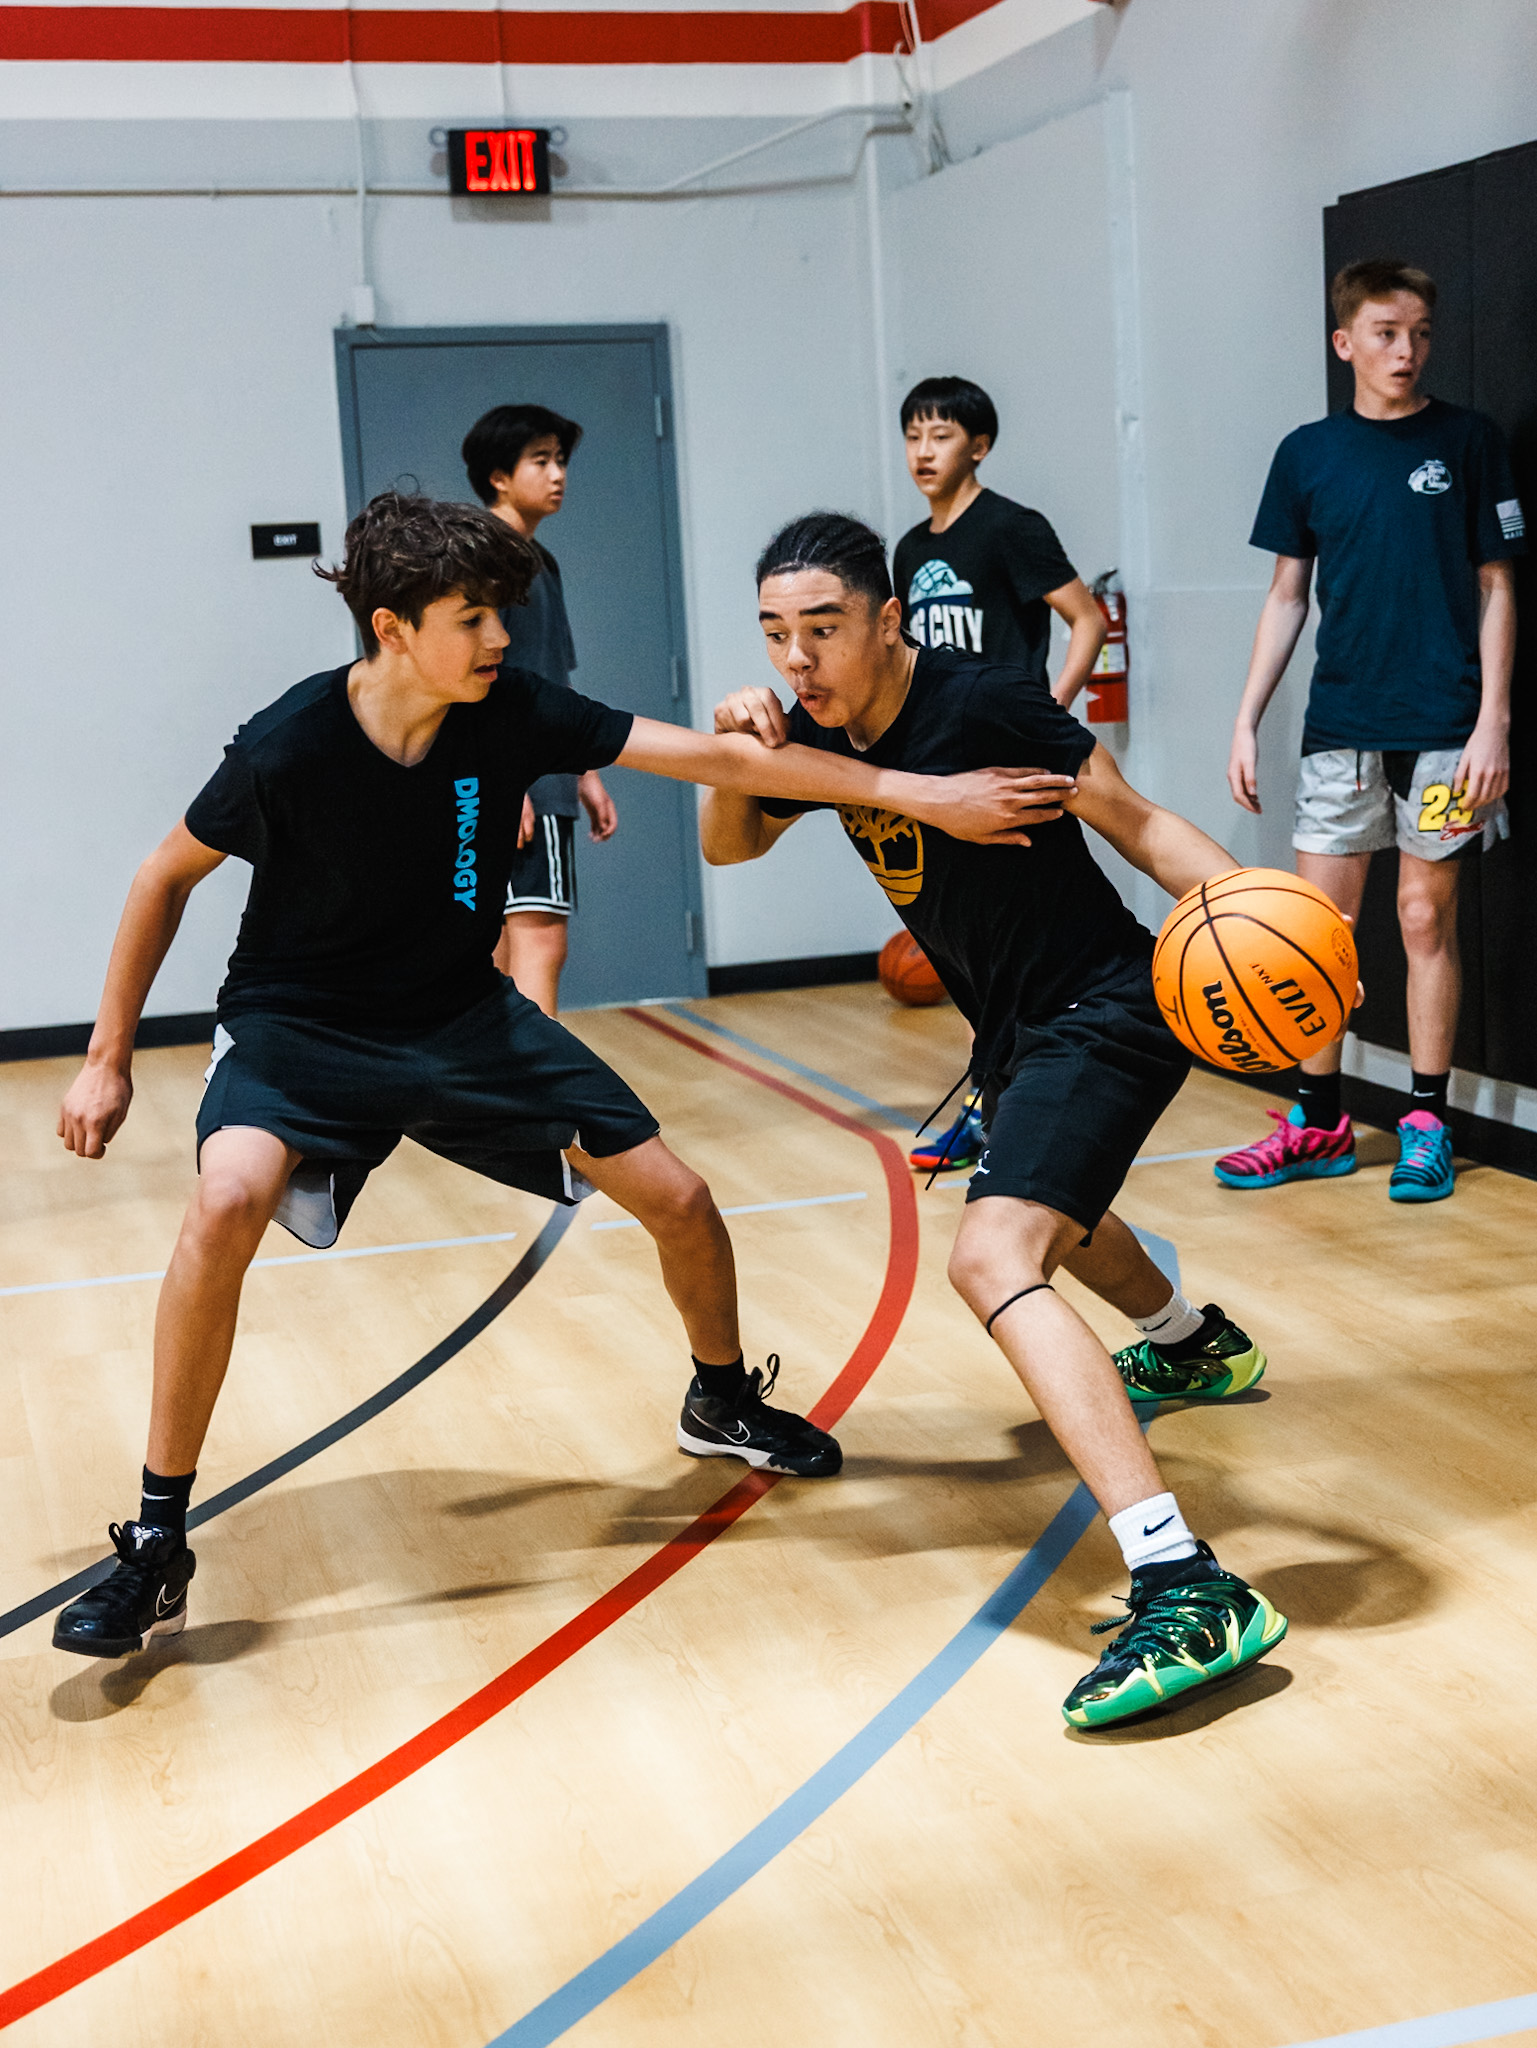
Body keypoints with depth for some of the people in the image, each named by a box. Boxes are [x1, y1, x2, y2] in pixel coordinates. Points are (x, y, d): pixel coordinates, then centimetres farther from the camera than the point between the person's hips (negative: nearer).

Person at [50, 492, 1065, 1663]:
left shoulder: (510, 712, -16)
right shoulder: (289, 749, -24)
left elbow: (714, 758, -15)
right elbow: (168, 877, -7)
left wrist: (916, 792, -17)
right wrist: (110, 1059, -5)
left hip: (462, 1018, 4)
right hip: (300, 1031, -4)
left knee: (679, 1201, 0)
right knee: (232, 1198, -35)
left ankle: (723, 1402, 33)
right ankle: (157, 1547, -20)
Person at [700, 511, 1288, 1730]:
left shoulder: (980, 702, -21)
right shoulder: (829, 732, -1)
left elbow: (1136, 823, -19)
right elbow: (730, 845, 12)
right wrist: (737, 754, -10)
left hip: (1105, 1011, -10)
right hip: (1018, 1028, 10)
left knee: (992, 1256, -28)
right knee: (1049, 1208, 35)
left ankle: (1191, 1594, -38)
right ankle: (1194, 1344, 68)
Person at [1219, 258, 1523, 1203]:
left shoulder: (1468, 440, 1)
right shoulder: (1307, 453, 7)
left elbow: (1496, 586, 1)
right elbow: (1287, 597, 11)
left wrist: (1493, 720, -8)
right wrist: (1247, 721, 6)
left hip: (1443, 727, -2)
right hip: (1341, 724, 3)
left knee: (1428, 918, 3)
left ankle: (1427, 1122, 14)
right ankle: (1319, 1123, 15)